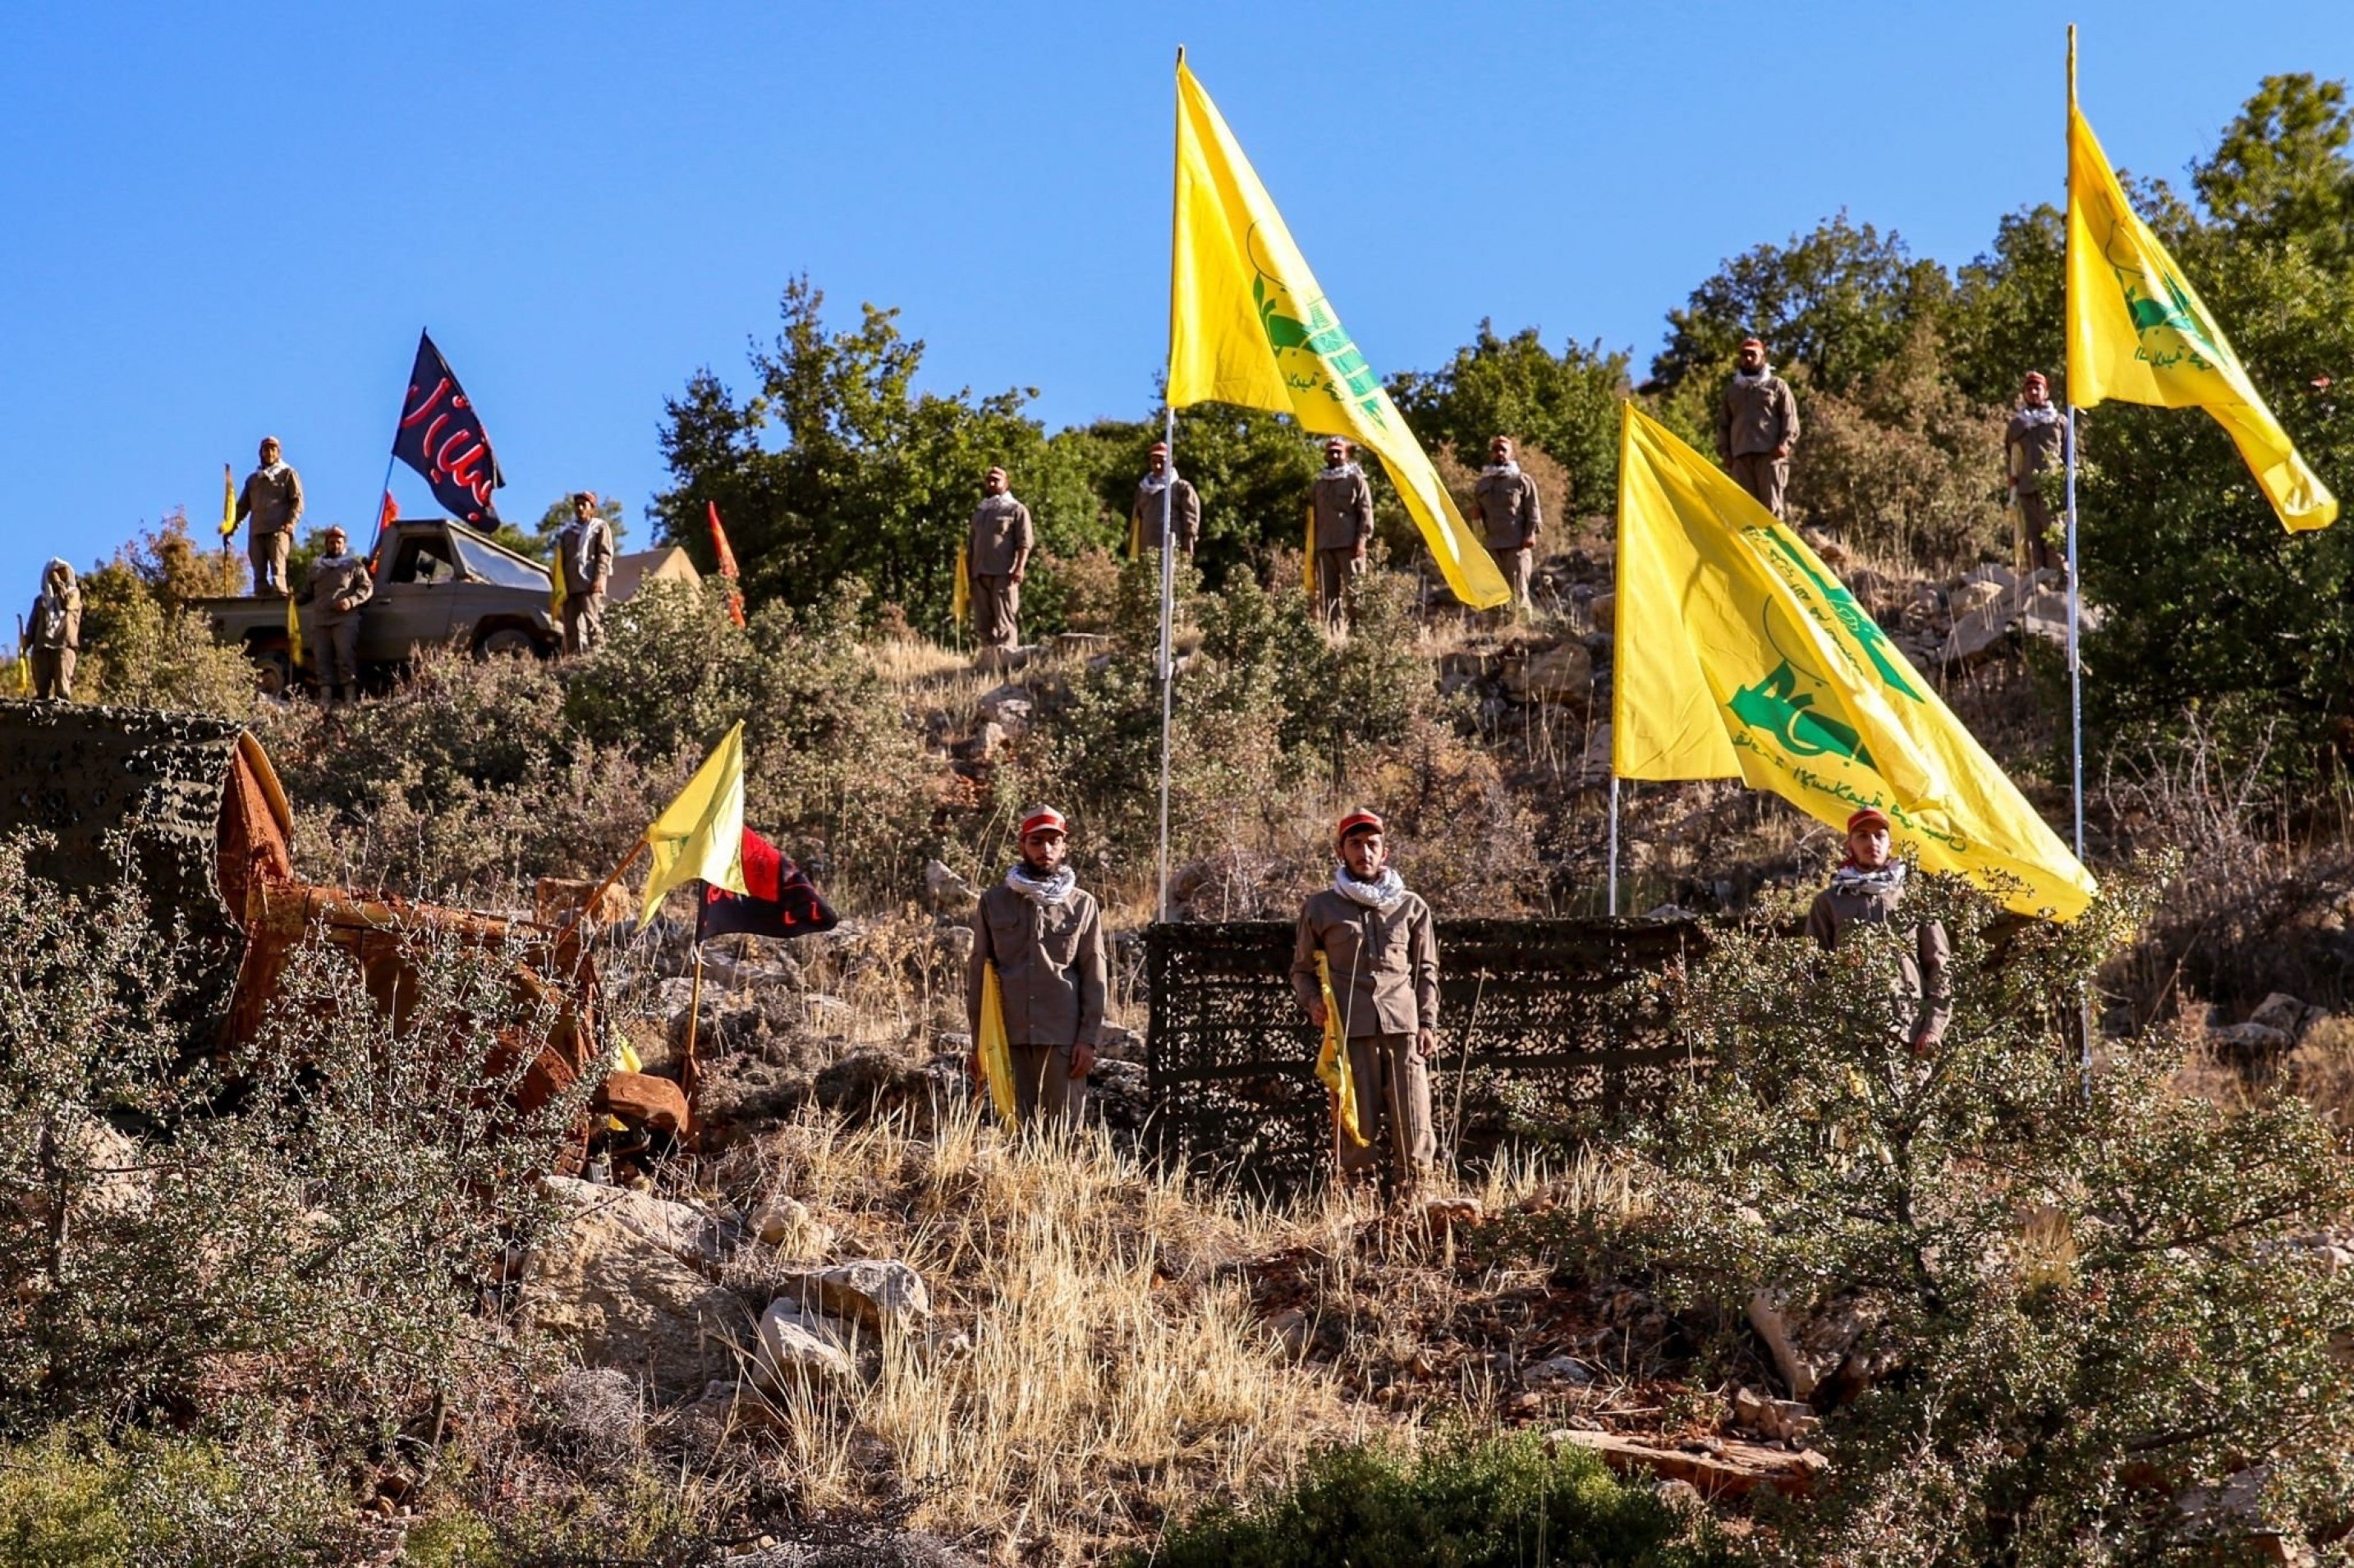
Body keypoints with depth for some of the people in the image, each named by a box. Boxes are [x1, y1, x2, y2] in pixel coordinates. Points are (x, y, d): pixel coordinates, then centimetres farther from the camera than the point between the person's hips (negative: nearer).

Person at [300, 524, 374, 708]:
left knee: (346, 657, -13)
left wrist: (351, 601, -11)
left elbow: (367, 588, 4)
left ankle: (350, 696, -14)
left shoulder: (354, 564, 11)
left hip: (345, 619, -4)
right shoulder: (316, 567, 25)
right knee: (323, 659, -4)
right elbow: (307, 593, 30)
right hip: (320, 621, 4)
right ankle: (326, 697, -9)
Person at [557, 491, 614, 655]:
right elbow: (560, 559, 25)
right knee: (571, 627, 0)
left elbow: (605, 555, 0)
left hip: (589, 585, -5)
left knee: (592, 623, -14)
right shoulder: (567, 531, 25)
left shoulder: (600, 527, 11)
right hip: (569, 586, 5)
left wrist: (599, 579, -13)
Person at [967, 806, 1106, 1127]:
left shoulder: (1083, 905, 5)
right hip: (1008, 1037, 1)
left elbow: (1094, 978, 4)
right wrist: (978, 1041, 4)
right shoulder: (994, 903, 7)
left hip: (1063, 1038, -1)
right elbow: (978, 974, 8)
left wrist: (1089, 1040, -4)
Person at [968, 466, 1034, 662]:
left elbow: (1025, 542, -5)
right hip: (980, 573, 7)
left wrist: (1020, 568, -17)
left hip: (1004, 573, -7)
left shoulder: (1016, 510, 4)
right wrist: (968, 570, 15)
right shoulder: (979, 512, 23)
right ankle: (988, 660, 7)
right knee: (983, 622, 5)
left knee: (1005, 619, -12)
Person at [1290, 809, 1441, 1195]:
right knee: (1359, 1124, -4)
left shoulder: (1411, 907, 16)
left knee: (1413, 1123, -5)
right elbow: (1302, 969, 18)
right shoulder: (1320, 908, 12)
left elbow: (1426, 971, 17)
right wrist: (1312, 1002, -2)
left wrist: (1428, 1023, 6)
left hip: (1403, 1026, 1)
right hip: (1349, 1029, -1)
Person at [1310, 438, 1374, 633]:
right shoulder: (1318, 485, 20)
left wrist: (1362, 540, -12)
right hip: (1324, 547, 5)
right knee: (1327, 594, 1)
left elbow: (1366, 512, -1)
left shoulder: (1356, 480, 6)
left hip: (1349, 545, -5)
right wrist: (1312, 548, 16)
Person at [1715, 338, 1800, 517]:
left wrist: (1785, 443, -10)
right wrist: (1723, 450, 10)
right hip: (1740, 456, 4)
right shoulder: (1731, 390, 23)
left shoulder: (1777, 386, 12)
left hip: (1769, 454, -4)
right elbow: (1723, 424, 23)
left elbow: (1790, 418, 5)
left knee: (1770, 503, -10)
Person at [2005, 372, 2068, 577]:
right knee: (2027, 539, -2)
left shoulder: (2059, 422, 14)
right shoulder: (2015, 425, 19)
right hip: (2025, 491, 2)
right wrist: (2013, 491, 8)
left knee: (2055, 537, -11)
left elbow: (2070, 459, 11)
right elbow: (2008, 462, 18)